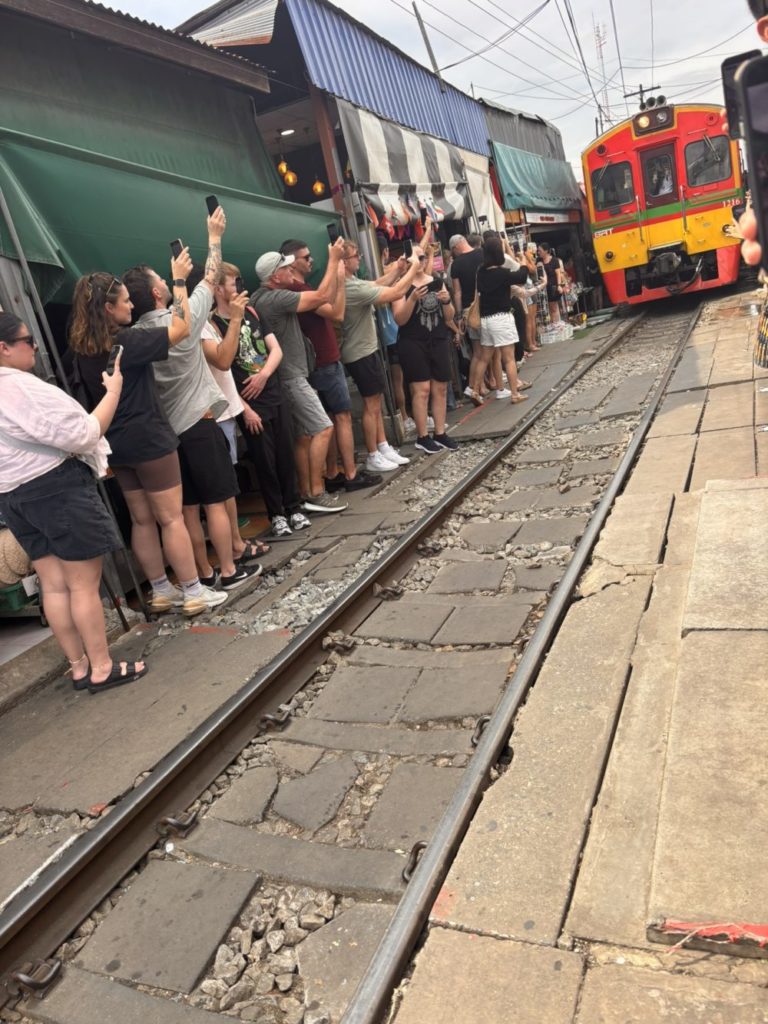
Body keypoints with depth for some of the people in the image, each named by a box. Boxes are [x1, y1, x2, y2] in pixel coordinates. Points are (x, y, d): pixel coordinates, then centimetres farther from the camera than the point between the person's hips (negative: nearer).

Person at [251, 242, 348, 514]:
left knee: (303, 436, 10)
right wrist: (333, 260, -8)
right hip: (290, 377, -10)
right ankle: (316, 494, -10)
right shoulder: (276, 298, -17)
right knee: (323, 429, -11)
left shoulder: (263, 297, 14)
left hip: (288, 376, 10)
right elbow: (322, 296, -18)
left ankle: (306, 494, 13)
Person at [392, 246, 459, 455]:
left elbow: (449, 318, 9)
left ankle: (440, 434, 15)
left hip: (439, 341, 5)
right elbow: (399, 319, -12)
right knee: (421, 389, -6)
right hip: (413, 344, -5)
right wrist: (412, 298, -25)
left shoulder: (438, 282, 9)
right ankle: (422, 437, 1)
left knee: (440, 389, 6)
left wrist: (447, 301, -11)